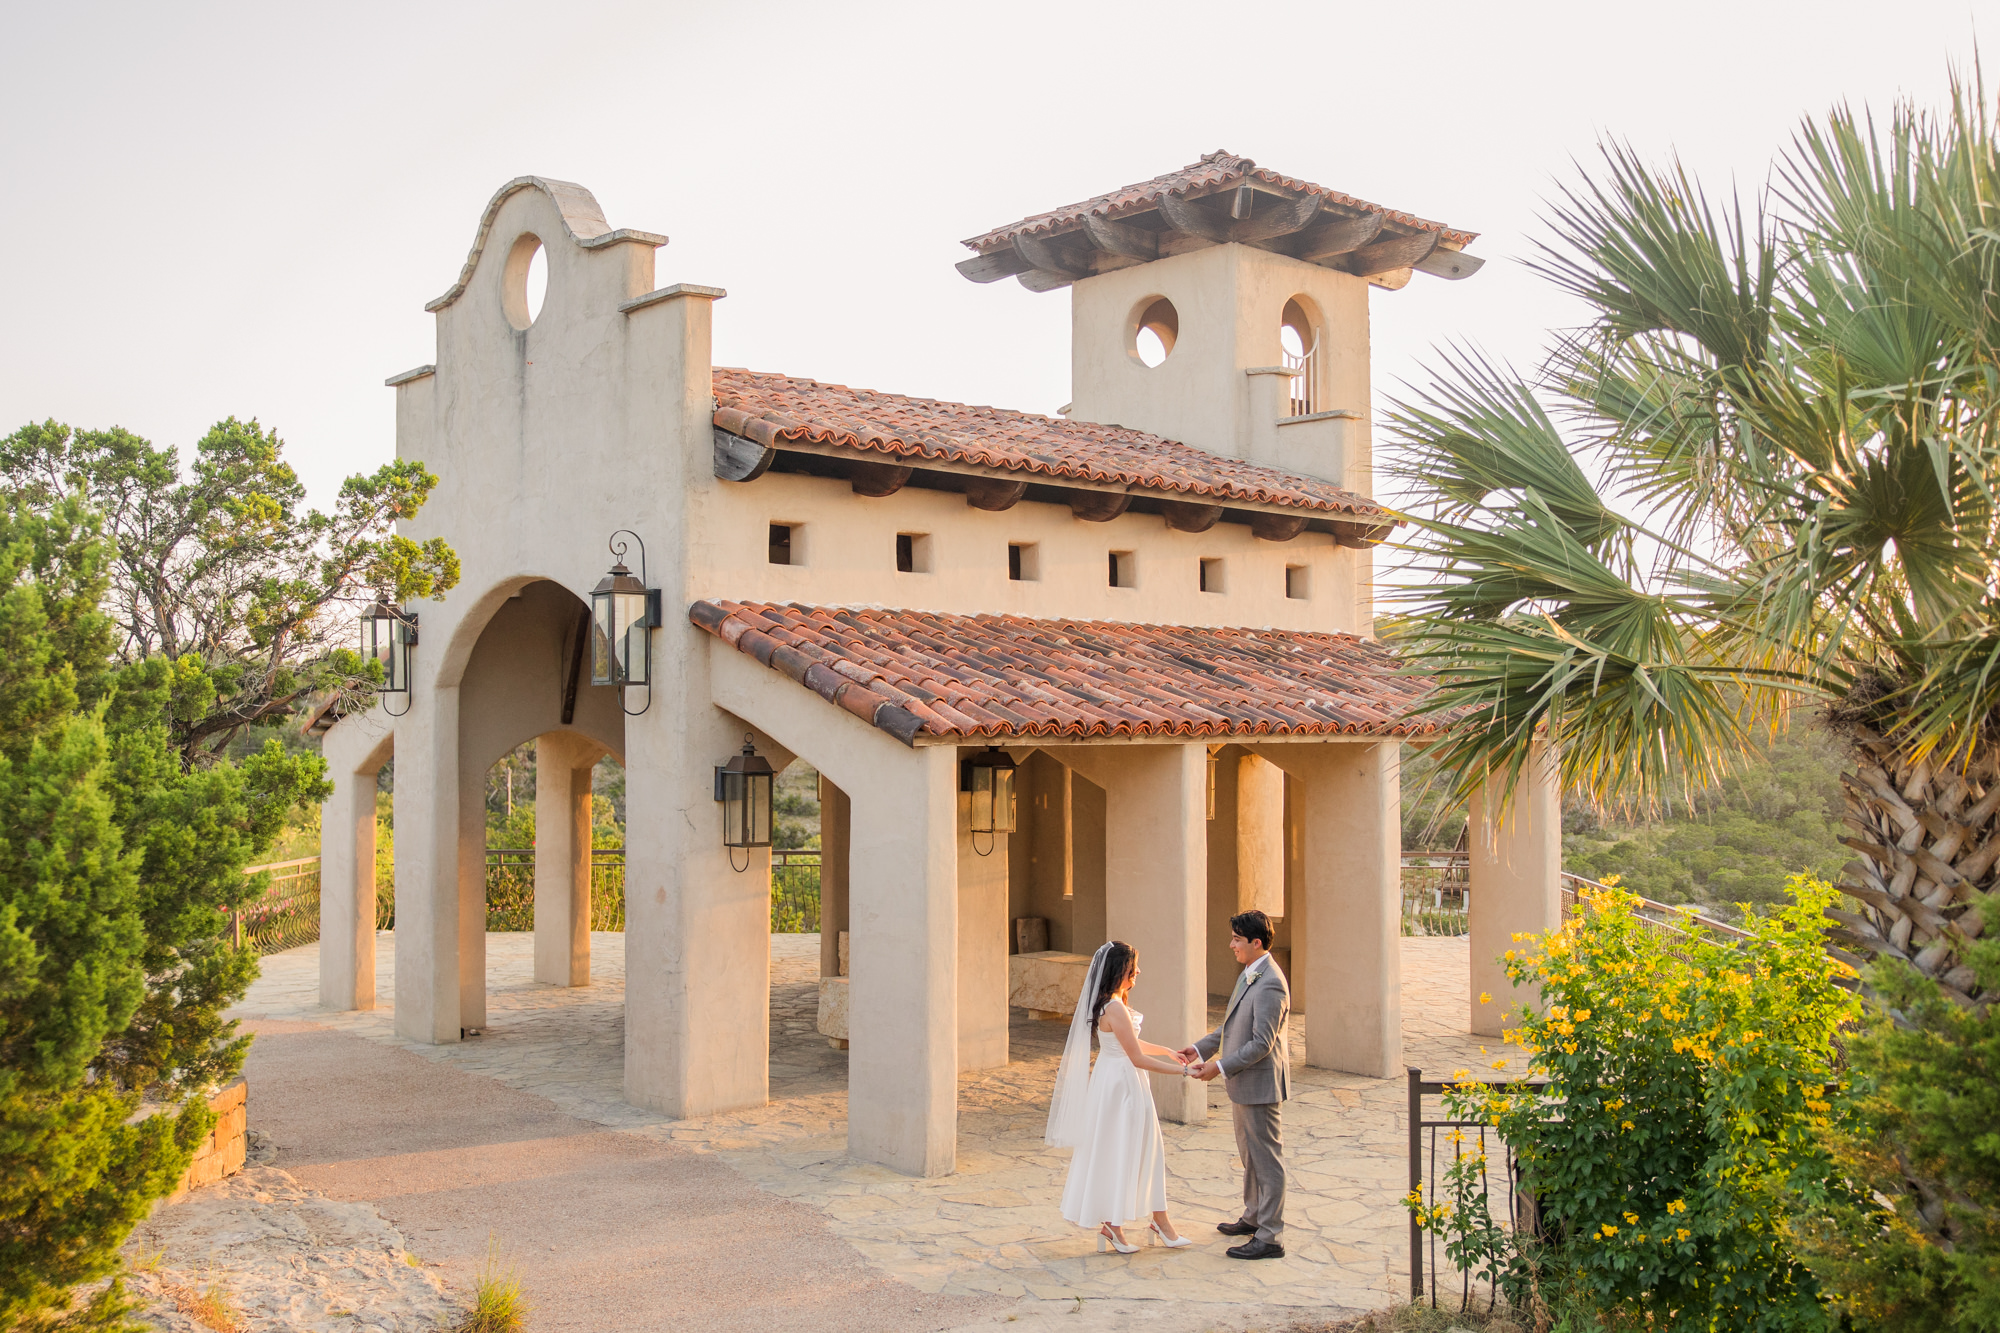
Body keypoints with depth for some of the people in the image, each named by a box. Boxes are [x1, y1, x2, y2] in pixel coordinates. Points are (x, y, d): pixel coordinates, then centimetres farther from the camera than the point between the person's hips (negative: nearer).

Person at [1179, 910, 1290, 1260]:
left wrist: (1220, 1067, -22)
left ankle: (1270, 1237, 6)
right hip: (1243, 1084, 10)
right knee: (1249, 1154, 22)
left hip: (1260, 1083, -10)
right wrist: (1201, 1048, 11)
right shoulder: (1249, 975, 9)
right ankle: (1254, 1217, 37)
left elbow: (1262, 1043, -25)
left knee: (1267, 1158, -1)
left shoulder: (1270, 985, -24)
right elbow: (1233, 1025, 18)